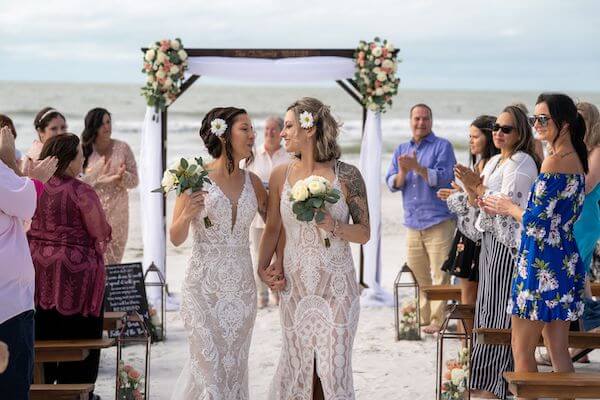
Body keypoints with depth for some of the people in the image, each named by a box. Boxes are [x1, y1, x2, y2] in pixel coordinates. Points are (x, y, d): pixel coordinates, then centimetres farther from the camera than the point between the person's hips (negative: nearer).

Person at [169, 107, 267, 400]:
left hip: (242, 286, 4)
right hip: (205, 285, -4)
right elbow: (176, 238, -5)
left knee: (235, 365, 9)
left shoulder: (252, 181, 5)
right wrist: (187, 214, -25)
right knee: (208, 365, -3)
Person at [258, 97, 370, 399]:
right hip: (294, 286, 3)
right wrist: (264, 266, 1)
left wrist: (334, 226, -19)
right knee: (298, 364, 7)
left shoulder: (346, 175, -6)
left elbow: (364, 234, -2)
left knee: (333, 368, 1)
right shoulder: (281, 175, 3)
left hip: (336, 287, -3)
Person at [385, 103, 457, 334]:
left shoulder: (442, 146, 0)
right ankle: (422, 317, 17)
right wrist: (402, 172, -12)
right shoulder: (401, 150, 16)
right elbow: (392, 184, 9)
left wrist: (417, 167, -21)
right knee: (417, 274, 9)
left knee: (440, 275, -7)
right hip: (412, 223, 6)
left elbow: (442, 178, -12)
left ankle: (438, 320, -4)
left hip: (438, 221, -6)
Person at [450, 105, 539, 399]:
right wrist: (470, 188, -6)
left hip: (509, 243, -9)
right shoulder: (494, 162, 16)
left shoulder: (522, 163, -10)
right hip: (490, 240, 9)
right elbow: (477, 206, 14)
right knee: (486, 308, 11)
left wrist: (476, 187, -20)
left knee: (498, 311, -7)